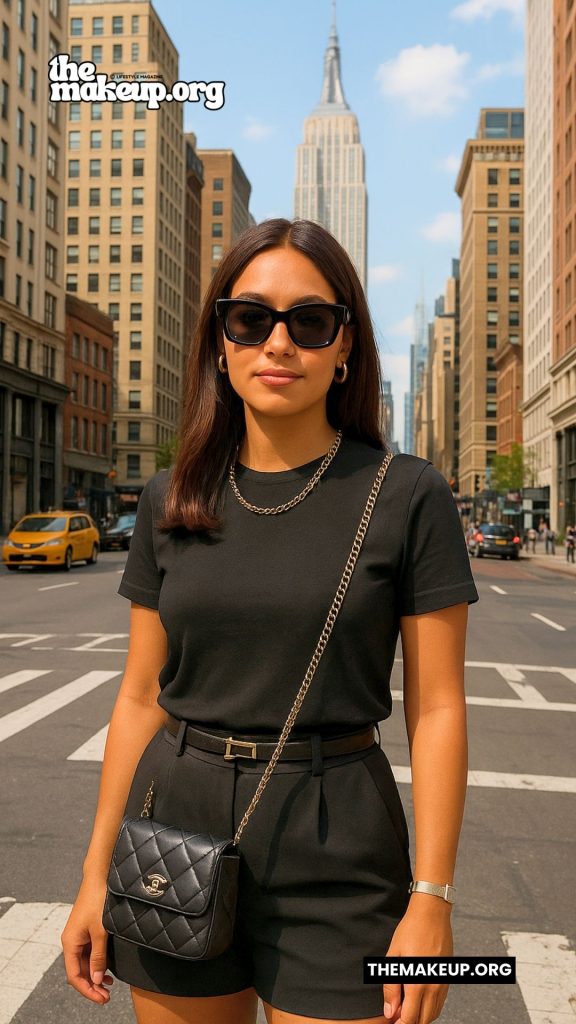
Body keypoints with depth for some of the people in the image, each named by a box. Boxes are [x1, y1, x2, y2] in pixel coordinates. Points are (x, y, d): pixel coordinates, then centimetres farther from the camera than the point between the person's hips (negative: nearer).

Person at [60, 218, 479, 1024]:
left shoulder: (408, 495, -8)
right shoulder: (171, 500, 1)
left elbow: (436, 708, -7)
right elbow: (140, 697, 5)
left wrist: (432, 901, -10)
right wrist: (96, 874, 6)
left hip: (336, 856, -2)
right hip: (177, 829, 3)